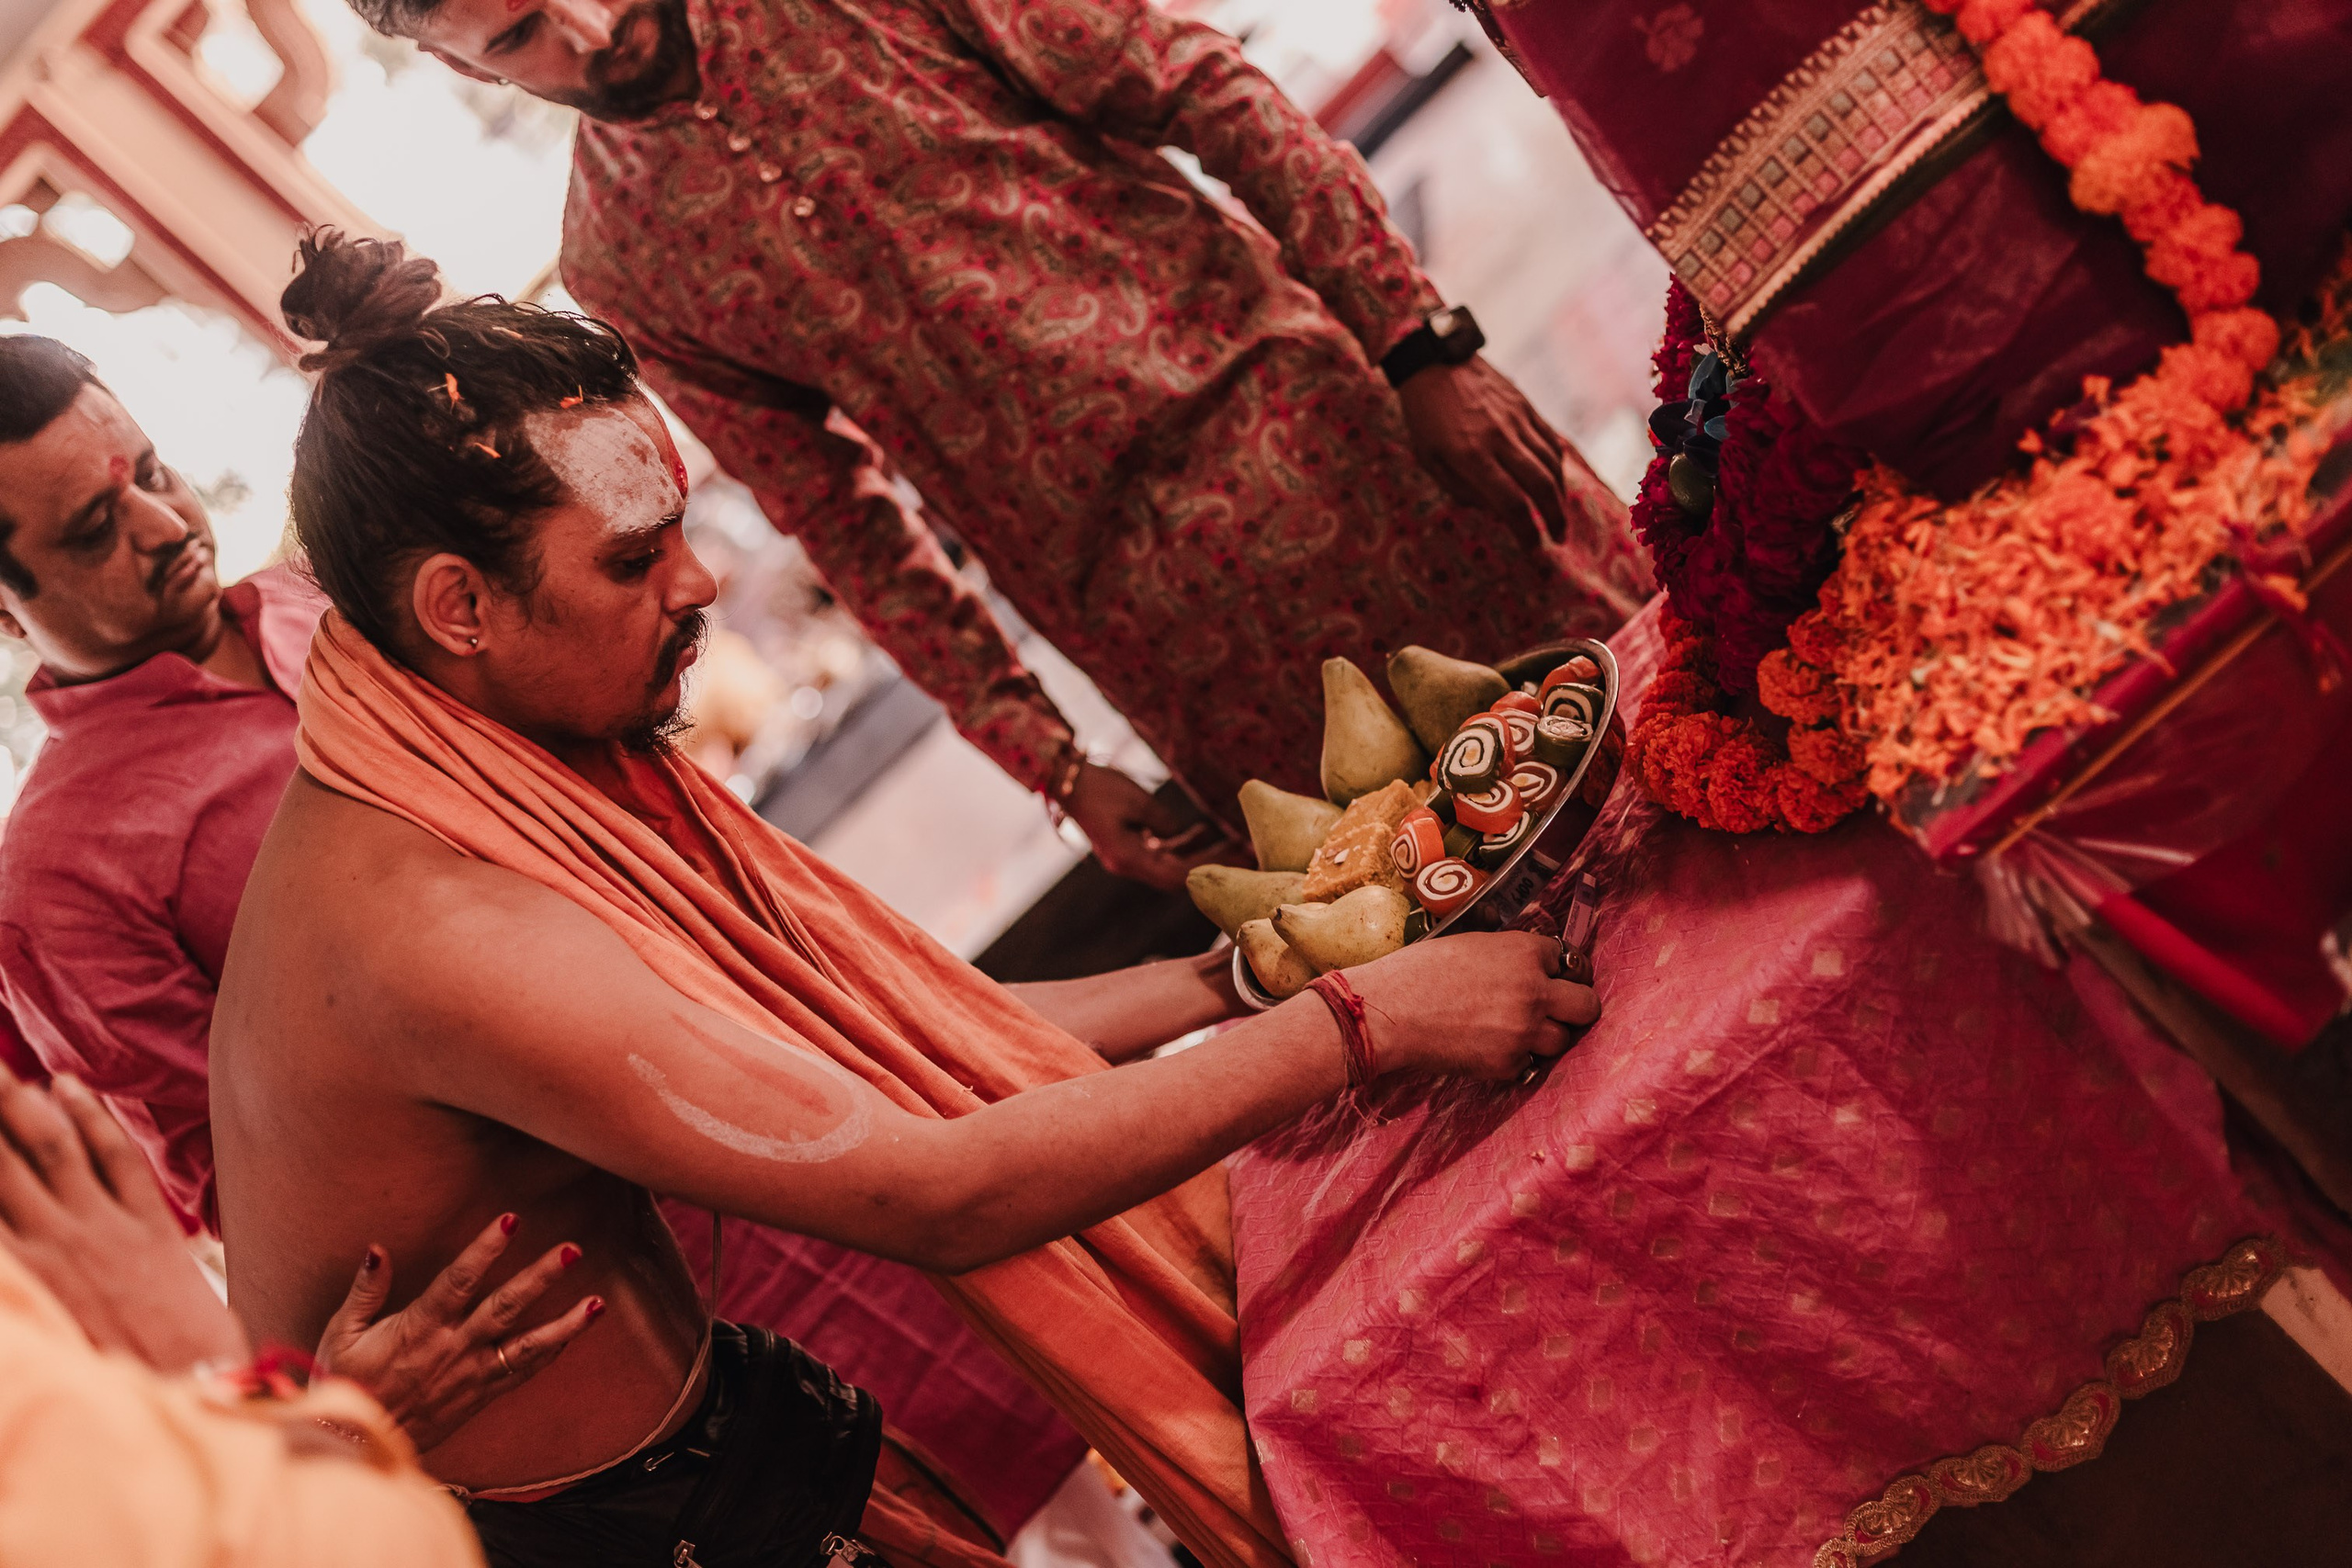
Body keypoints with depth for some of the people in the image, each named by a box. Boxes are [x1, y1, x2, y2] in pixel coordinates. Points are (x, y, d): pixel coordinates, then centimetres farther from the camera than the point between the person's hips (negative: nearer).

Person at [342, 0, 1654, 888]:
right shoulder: (616, 263, 2)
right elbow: (849, 526, 7)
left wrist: (1423, 343, -10)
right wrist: (1051, 761, 3)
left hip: (1321, 415, 0)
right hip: (1176, 639, 1)